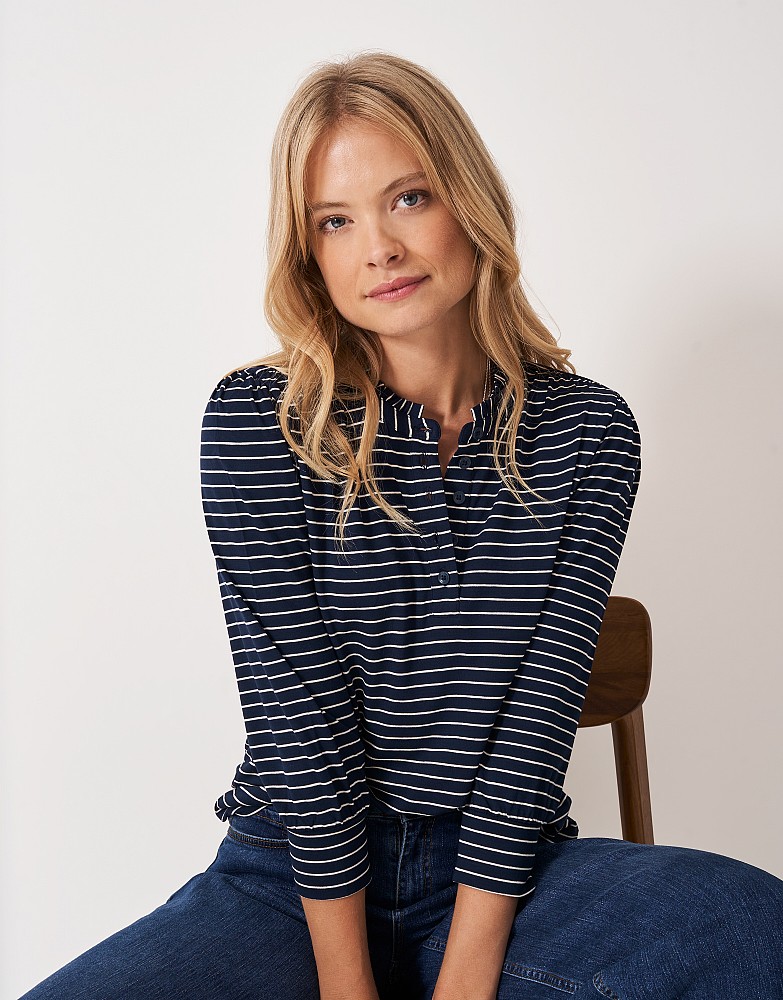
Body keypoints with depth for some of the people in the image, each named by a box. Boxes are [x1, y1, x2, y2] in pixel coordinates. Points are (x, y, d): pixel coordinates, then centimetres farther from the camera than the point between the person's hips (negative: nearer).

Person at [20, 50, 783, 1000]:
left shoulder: (586, 429, -2)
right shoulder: (256, 420, -7)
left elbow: (540, 711, -8)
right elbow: (298, 714, -11)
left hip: (503, 875, 2)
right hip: (291, 883, -1)